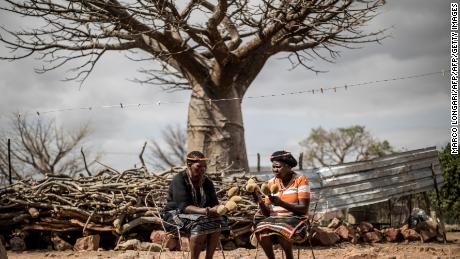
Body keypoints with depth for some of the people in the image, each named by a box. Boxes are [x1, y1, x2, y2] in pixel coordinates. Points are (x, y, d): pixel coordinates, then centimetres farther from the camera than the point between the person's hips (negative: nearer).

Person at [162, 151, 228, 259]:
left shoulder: (206, 182, 5)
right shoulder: (179, 180, -15)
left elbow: (214, 203, 1)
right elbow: (184, 206, -25)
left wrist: (217, 209, -25)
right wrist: (204, 211, -40)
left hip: (199, 214, 6)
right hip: (176, 215, -6)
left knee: (217, 223, -22)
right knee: (199, 225, -35)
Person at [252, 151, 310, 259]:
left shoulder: (300, 180, -4)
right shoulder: (271, 183, 10)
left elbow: (304, 209, -12)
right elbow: (267, 213, 9)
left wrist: (281, 203, -23)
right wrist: (260, 202, -12)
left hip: (295, 219, -4)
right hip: (274, 219, 4)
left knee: (282, 231, -36)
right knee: (262, 232, -30)